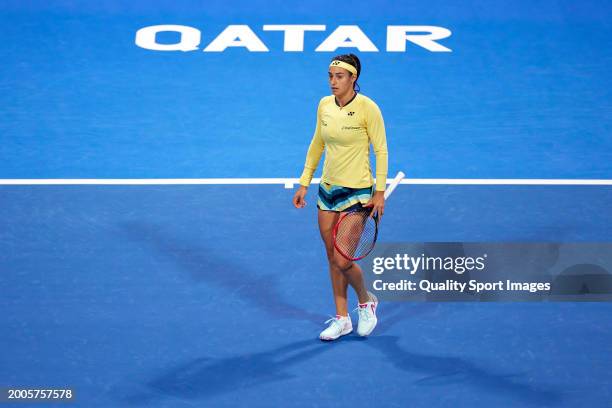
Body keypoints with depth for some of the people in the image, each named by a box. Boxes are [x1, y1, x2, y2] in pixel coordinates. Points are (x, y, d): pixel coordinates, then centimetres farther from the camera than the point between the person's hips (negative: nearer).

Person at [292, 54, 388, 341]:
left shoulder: (368, 108, -14)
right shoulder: (324, 105, 3)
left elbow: (381, 151, -9)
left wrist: (380, 192, -13)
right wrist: (304, 183, 13)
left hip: (357, 191, -6)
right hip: (328, 188, 6)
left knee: (342, 261, -9)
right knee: (332, 258, 10)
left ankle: (366, 301, 20)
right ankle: (342, 319, 22)